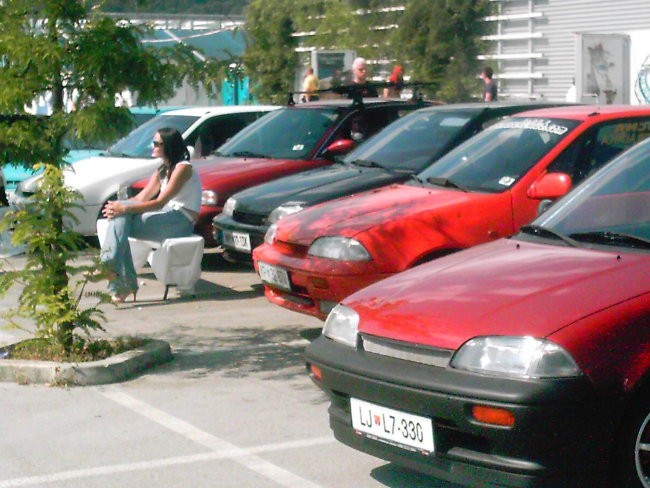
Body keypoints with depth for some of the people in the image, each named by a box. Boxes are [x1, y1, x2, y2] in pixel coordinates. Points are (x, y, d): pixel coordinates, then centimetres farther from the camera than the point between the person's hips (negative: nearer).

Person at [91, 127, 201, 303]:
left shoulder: (182, 168, -7)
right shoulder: (162, 171, 22)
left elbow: (160, 202, -17)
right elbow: (142, 197, 10)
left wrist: (125, 208, -22)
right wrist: (117, 206, -8)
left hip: (181, 221, -8)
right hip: (167, 218, 8)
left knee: (120, 220, -21)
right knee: (120, 217, -16)